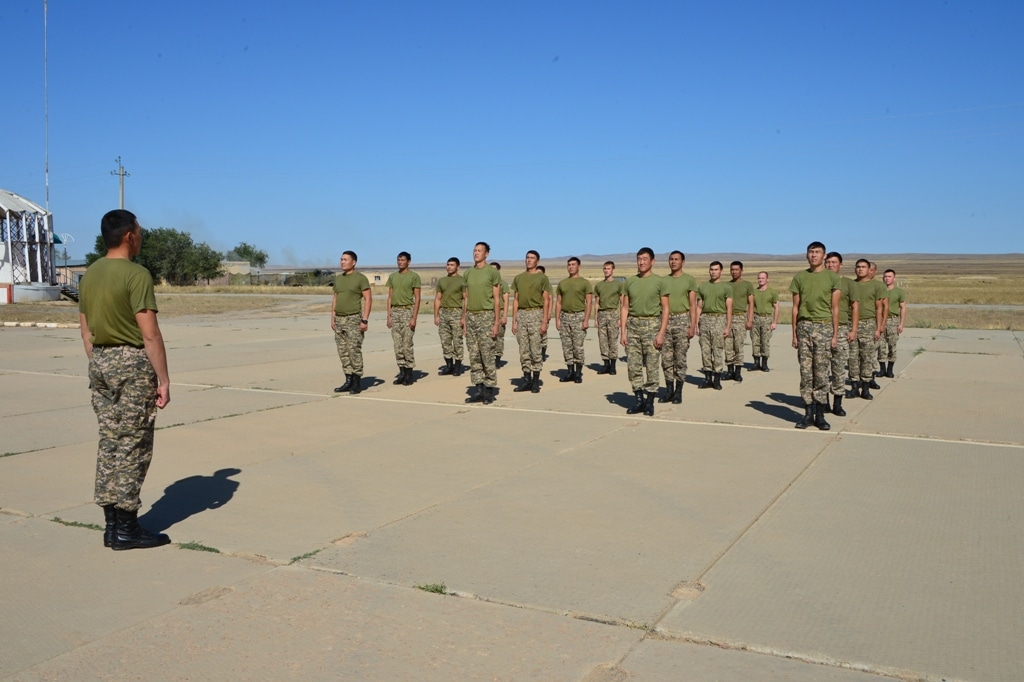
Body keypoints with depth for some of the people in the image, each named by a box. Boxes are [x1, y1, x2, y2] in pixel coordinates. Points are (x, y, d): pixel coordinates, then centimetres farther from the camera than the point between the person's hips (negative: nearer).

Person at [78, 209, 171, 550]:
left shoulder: (89, 275, 10)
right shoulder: (136, 275, -14)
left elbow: (86, 332, 14)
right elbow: (150, 334, -17)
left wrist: (98, 367, 21)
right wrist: (163, 379, -13)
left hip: (100, 361, 8)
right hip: (133, 361, -8)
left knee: (108, 444, 11)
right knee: (132, 447, -1)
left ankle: (111, 525, 17)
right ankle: (126, 528, 4)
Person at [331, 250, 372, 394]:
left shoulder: (361, 278, -6)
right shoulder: (338, 279, 14)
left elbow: (368, 299, -9)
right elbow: (335, 299, 18)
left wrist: (365, 320, -15)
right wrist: (332, 318, 11)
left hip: (354, 319, -7)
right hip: (339, 319, 7)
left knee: (354, 350, -8)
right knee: (343, 352, 6)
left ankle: (357, 382, -1)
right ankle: (348, 381, 12)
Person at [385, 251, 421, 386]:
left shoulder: (414, 276, -3)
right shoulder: (392, 276, 13)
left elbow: (417, 298, -6)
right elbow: (390, 297, 14)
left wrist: (414, 317, -13)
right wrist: (389, 315, 7)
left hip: (407, 310, -5)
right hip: (395, 311, 5)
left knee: (407, 344, -6)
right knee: (397, 344, 5)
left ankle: (409, 372, 1)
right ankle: (402, 372, 11)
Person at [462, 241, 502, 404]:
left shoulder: (492, 272, -3)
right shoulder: (468, 273, 13)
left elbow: (497, 299, -6)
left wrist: (497, 322, -11)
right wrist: (464, 320, 12)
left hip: (486, 316, -6)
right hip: (470, 316, 6)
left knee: (487, 355, -5)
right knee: (474, 356, 6)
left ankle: (490, 390, 2)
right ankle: (479, 390, 12)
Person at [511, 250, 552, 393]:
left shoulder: (542, 278, 1)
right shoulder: (518, 278, 13)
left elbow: (546, 301, -3)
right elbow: (515, 300, 13)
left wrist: (545, 322, -10)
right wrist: (514, 321, 7)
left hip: (535, 313, -4)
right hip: (521, 314, 4)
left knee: (535, 349, -4)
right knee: (524, 350, 6)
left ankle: (536, 381, 4)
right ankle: (526, 380, 13)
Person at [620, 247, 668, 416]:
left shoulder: (659, 281, 0)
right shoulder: (630, 281, 10)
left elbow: (665, 309, -2)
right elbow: (625, 308, 11)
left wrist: (661, 333, -11)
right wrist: (623, 331, 3)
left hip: (651, 324, -3)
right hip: (633, 325, 4)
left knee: (652, 366, -1)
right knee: (633, 366, 3)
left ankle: (650, 402, 8)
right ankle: (639, 400, 14)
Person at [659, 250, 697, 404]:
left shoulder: (689, 280, 2)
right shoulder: (663, 280, 12)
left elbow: (693, 305, -2)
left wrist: (693, 326, -10)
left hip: (682, 319, -3)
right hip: (666, 320, 4)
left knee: (680, 358, -1)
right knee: (666, 358, 4)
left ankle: (678, 392, 6)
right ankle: (669, 391, 12)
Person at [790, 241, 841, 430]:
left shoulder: (832, 277, 4)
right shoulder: (800, 277, 9)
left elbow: (835, 308, 4)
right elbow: (795, 307, 10)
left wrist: (835, 334, -1)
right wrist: (794, 334, 6)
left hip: (824, 327, -2)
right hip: (804, 327, 2)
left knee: (821, 372, -1)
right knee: (805, 372, 1)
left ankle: (820, 415, 4)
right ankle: (808, 413, 7)